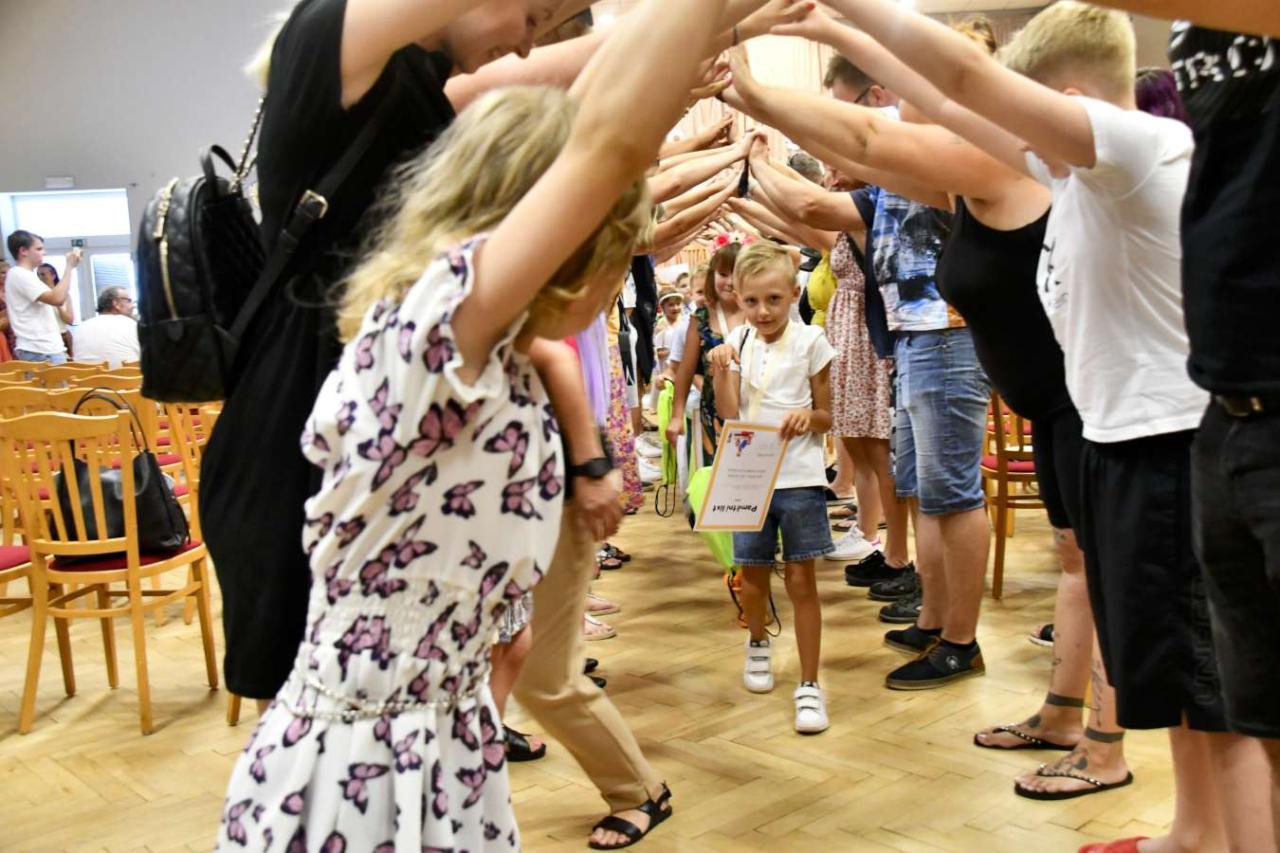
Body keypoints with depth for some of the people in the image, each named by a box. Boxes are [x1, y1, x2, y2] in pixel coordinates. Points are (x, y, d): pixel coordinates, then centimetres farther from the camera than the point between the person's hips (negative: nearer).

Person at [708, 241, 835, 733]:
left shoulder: (809, 341, -4)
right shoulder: (738, 341, 4)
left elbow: (827, 416, 0)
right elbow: (728, 413, -3)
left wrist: (808, 416, -21)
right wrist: (720, 371, -16)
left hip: (799, 475, -3)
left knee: (801, 580, -2)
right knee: (753, 573, 14)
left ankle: (809, 685, 5)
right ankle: (757, 643, 43)